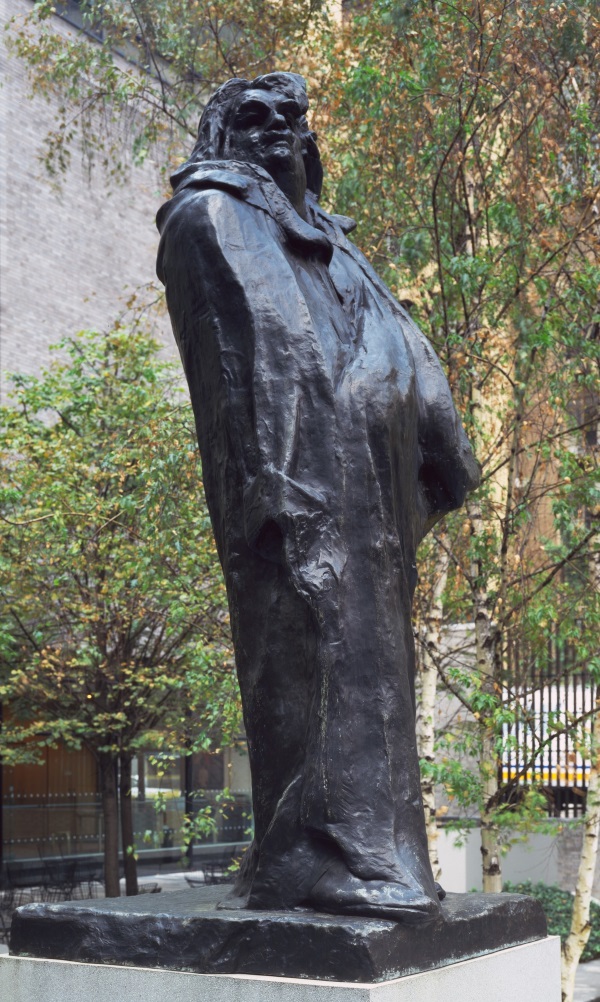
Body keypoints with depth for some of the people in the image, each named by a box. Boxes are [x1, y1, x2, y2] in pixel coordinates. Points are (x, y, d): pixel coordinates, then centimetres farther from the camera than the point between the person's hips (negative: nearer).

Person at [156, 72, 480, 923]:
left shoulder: (324, 234, 33)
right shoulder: (209, 216, 9)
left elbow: (402, 342, 23)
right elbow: (234, 353, -6)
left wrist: (444, 448, 9)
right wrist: (266, 485, -18)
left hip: (369, 477, 8)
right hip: (298, 466, -8)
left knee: (366, 647, 5)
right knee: (310, 640, -17)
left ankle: (370, 846, 9)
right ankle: (315, 857, -18)